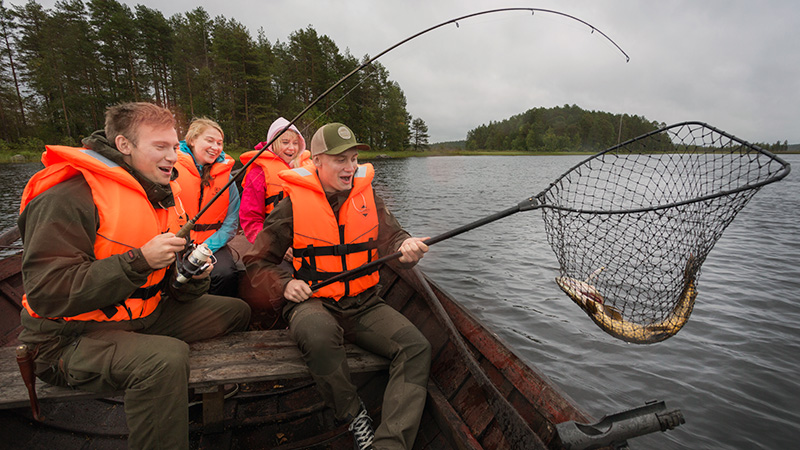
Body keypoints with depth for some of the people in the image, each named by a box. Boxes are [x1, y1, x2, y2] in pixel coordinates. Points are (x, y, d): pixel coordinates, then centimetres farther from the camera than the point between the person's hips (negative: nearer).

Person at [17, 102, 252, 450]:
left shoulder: (161, 194, 8)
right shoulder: (67, 198, -19)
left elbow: (171, 288, 13)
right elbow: (46, 293, -25)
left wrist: (192, 276, -11)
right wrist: (139, 260, -28)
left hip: (144, 316, 9)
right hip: (73, 335, -8)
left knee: (236, 311, 6)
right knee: (167, 357, -37)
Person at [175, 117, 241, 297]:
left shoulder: (225, 175, 6)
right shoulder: (173, 168, -1)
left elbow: (231, 223, 1)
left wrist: (206, 248, -13)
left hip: (213, 244, 2)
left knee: (226, 273, -28)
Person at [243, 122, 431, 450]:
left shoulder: (367, 197, 7)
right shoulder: (293, 204, -2)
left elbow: (390, 237, -5)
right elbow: (257, 260, 5)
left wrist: (406, 248, -29)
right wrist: (285, 284, -13)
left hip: (363, 304, 3)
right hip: (312, 303, -3)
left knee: (416, 347, -19)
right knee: (319, 334, -37)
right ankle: (353, 415, -11)